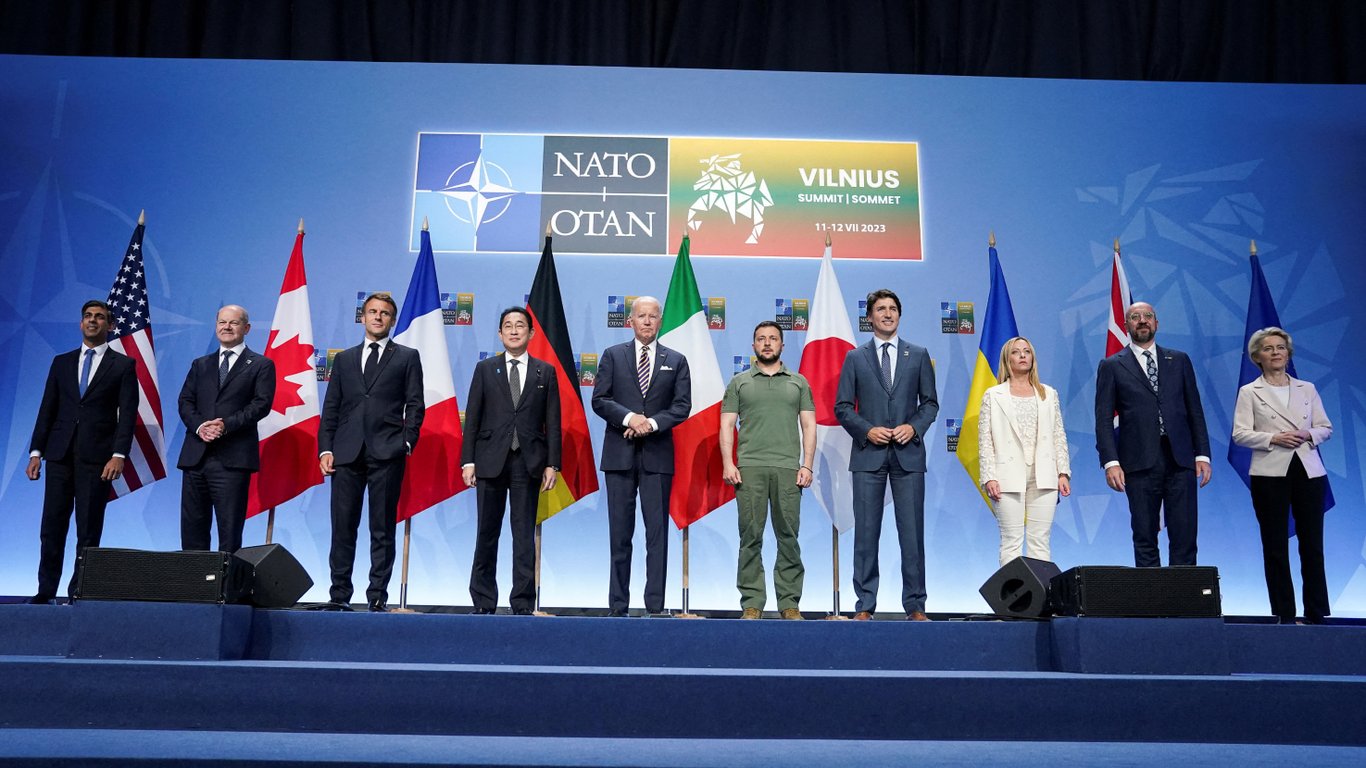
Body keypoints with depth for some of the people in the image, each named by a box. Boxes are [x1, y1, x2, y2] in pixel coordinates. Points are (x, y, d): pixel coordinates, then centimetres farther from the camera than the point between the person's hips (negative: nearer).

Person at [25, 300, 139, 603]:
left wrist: (119, 455, -13)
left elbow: (128, 413, -2)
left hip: (97, 457, -3)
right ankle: (46, 590, 9)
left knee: (89, 530, 0)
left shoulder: (123, 365, 5)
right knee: (52, 527, 2)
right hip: (60, 454, 3)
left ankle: (80, 592, 6)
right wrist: (36, 452, 6)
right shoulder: (61, 362, 16)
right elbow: (47, 409, 13)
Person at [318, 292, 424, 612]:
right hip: (347, 453, 2)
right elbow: (331, 408, 14)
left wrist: (407, 442, -7)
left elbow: (414, 405, 5)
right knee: (342, 528, 2)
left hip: (387, 454, -2)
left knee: (383, 530, 1)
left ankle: (378, 598, 5)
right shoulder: (344, 359, 18)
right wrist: (325, 448, 3)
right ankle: (339, 595, 10)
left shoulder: (407, 357, 11)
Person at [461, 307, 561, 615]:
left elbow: (552, 422, 5)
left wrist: (552, 463, -3)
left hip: (528, 462, 0)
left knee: (525, 535, 2)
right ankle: (483, 601, 14)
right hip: (491, 460, 1)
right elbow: (472, 418, 5)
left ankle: (523, 604, 7)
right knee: (487, 533, 5)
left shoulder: (545, 372, 8)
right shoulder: (485, 369, 9)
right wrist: (468, 461, -2)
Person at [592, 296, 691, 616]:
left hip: (657, 455, 0)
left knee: (657, 532, -1)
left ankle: (655, 604, 4)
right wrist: (629, 417, -14)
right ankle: (618, 605, 9)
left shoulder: (676, 361, 10)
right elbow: (599, 400, 1)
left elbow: (682, 406, 3)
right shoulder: (612, 355, 9)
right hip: (620, 454, 0)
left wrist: (652, 422, -13)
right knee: (620, 532, 3)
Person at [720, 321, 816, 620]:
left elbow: (809, 426, 10)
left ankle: (789, 602, 7)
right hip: (749, 467, 0)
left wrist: (807, 465, -1)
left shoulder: (799, 382, 15)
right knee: (750, 536, -1)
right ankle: (752, 603, 4)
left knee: (789, 536, 0)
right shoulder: (739, 382, 13)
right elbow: (727, 425, 7)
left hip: (788, 468, 1)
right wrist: (727, 463, -5)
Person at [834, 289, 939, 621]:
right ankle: (865, 606, 8)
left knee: (912, 532, 1)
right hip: (868, 454, 0)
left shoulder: (918, 355, 10)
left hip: (908, 455, 0)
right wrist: (867, 430, -10)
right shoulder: (855, 358, 9)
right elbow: (842, 407, 6)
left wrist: (914, 427, -8)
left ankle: (915, 606, 9)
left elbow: (930, 403, 10)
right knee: (866, 532, 2)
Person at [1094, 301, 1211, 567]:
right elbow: (1104, 420, 1)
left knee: (1184, 537, -1)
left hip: (1180, 460, 2)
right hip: (1140, 464, -2)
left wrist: (1202, 455, 4)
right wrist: (1110, 462, -9)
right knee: (1145, 539, 3)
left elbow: (1195, 411, 13)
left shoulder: (1179, 360, 15)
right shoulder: (1111, 366, 7)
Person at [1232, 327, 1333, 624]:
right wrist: (1273, 438, -17)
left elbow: (1326, 427, 11)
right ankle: (1284, 616, 8)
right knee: (1275, 547, 1)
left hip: (1309, 471, 2)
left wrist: (1308, 435, -9)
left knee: (1312, 544, 1)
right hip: (1270, 474, -2)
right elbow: (1240, 433, -4)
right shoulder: (1249, 392, 5)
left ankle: (1317, 615, 8)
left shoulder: (1307, 389, 14)